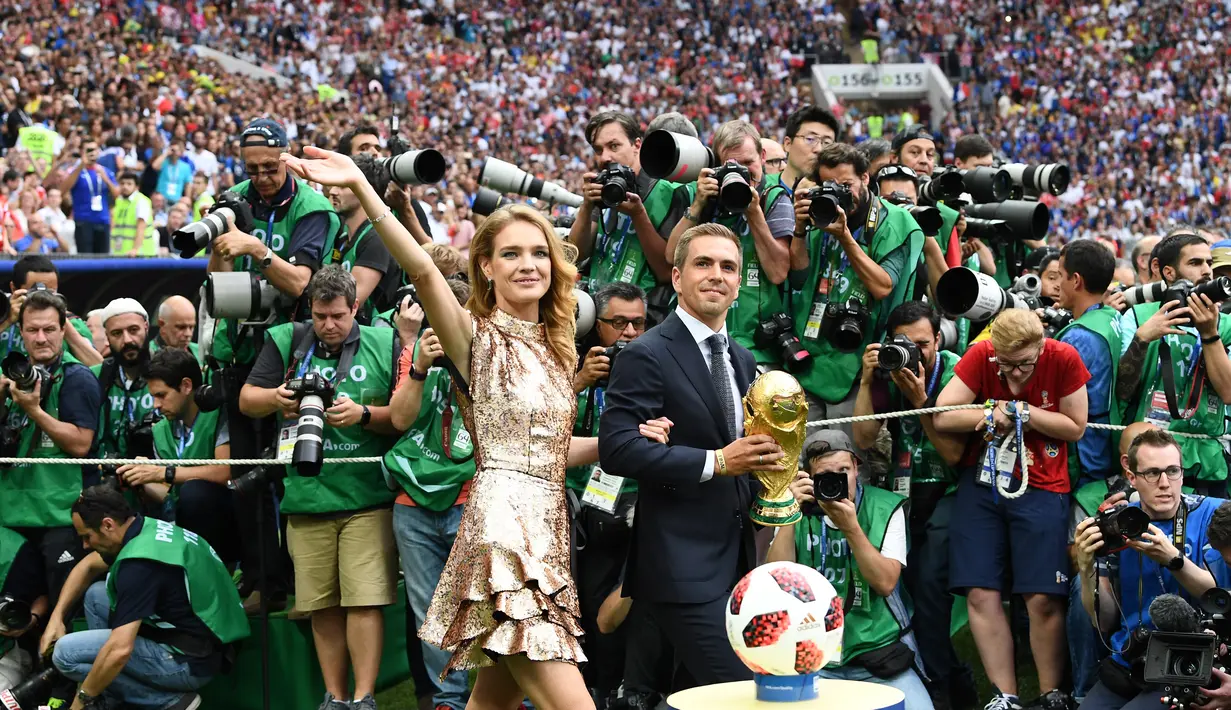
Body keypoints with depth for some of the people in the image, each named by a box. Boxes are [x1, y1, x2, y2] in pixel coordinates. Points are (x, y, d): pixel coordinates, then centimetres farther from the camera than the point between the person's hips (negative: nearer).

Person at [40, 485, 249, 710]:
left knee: (66, 652, -10)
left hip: (191, 661, -10)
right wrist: (57, 617, 14)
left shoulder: (139, 563, -25)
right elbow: (88, 566, 23)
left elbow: (120, 650, -29)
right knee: (95, 593, 17)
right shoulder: (146, 527, 4)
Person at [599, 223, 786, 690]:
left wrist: (765, 464, 2)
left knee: (697, 690, 13)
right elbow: (617, 449, -19)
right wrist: (716, 462, -22)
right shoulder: (647, 356, -9)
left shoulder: (743, 361, 16)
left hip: (734, 559, 8)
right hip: (682, 563, -8)